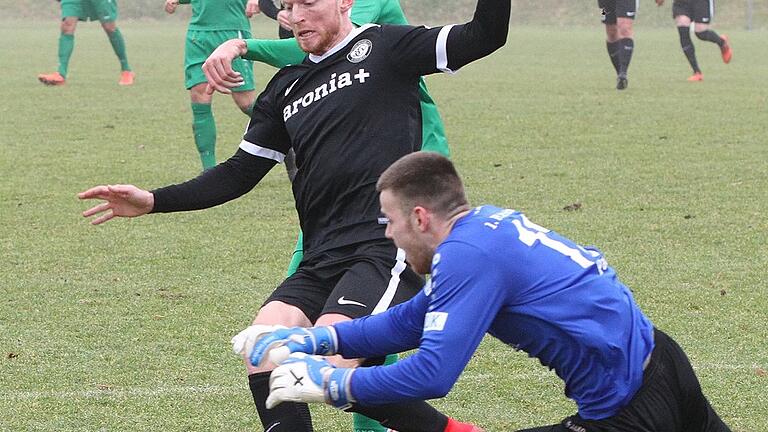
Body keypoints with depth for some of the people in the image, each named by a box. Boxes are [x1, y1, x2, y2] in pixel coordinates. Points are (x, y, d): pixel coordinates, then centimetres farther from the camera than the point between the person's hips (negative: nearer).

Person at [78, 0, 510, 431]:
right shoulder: (286, 89, 21)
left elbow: (484, 36, -5)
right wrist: (155, 200, 14)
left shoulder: (384, 47, 4)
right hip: (323, 257, 7)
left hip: (386, 246, -7)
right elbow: (241, 173, 23)